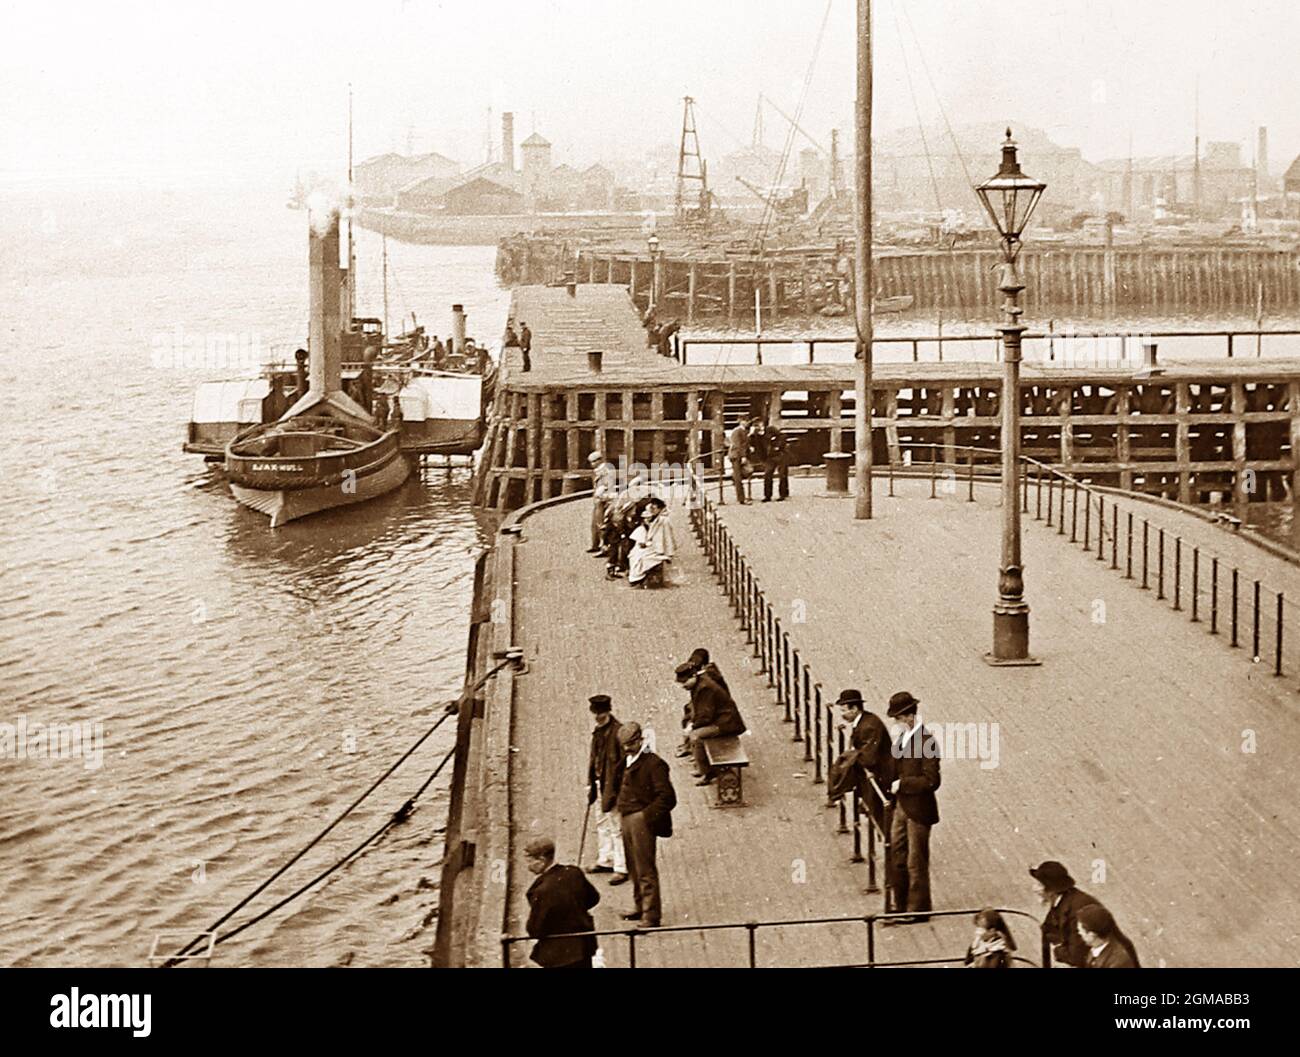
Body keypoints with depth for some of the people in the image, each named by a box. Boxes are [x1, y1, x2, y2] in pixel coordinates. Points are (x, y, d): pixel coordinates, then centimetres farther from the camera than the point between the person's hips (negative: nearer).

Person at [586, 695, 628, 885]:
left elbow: (621, 762, -18)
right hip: (601, 784, 9)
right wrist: (590, 783, 14)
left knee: (616, 827, -5)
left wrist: (612, 791, -18)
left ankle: (621, 868, 1)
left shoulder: (618, 731, -18)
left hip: (614, 785, -9)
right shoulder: (598, 732, 8)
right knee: (602, 823, 19)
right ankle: (605, 860, 33)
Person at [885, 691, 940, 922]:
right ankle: (901, 907, 26)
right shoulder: (903, 737, 8)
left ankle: (918, 910, 14)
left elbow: (931, 781, -21)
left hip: (918, 810, -8)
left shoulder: (927, 742, -19)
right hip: (901, 807, 8)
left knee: (916, 863, 3)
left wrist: (902, 784, -19)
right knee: (897, 859, 15)